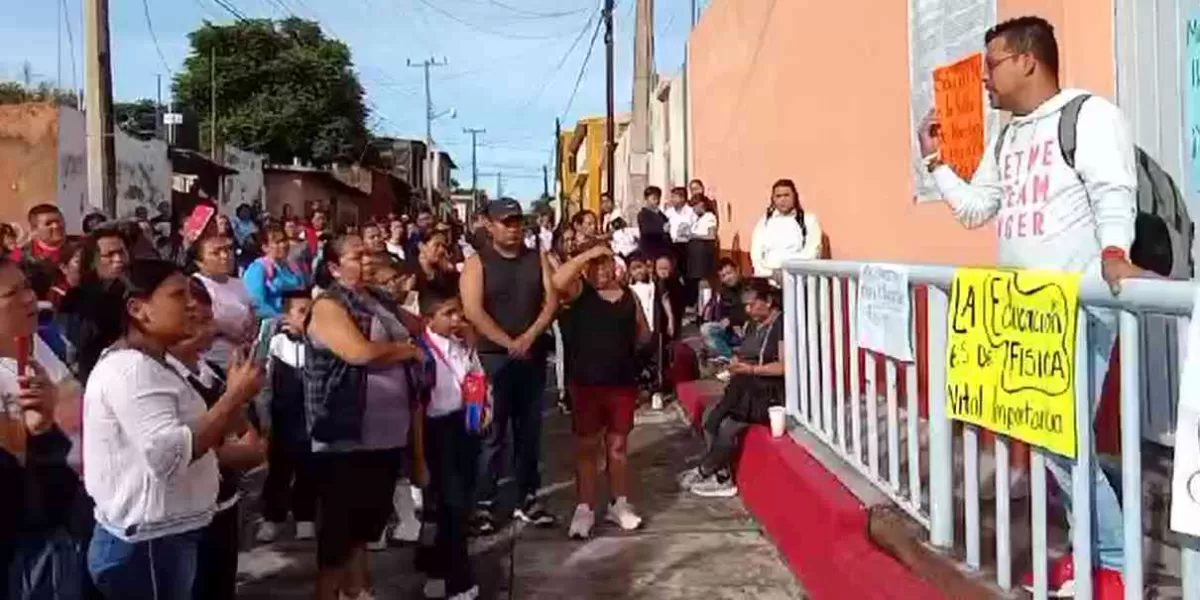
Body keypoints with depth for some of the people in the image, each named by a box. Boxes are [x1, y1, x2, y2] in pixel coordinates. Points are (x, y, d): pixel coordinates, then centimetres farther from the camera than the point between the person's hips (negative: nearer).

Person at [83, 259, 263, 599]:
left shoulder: (152, 366, 14)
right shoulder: (128, 369, -19)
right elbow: (168, 455, -29)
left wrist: (235, 401, 5)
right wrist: (235, 396, -22)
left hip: (167, 538, 10)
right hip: (147, 545, -10)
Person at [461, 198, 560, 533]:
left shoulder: (538, 260, 9)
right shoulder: (477, 263, -1)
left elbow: (552, 301, 0)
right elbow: (473, 311, -12)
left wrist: (528, 337, -14)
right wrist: (509, 343, -16)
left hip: (533, 356, 4)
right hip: (492, 357, -3)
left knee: (529, 431, 9)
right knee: (491, 433, -1)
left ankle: (527, 499, 18)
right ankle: (483, 504, 6)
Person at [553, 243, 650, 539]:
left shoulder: (628, 295, 7)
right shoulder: (579, 290, -3)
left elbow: (644, 336, 15)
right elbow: (557, 281, -27)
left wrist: (624, 337, -3)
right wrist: (587, 254, -22)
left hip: (623, 381, 3)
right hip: (587, 382, -3)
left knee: (618, 445, 14)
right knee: (587, 446, 6)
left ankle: (619, 504, 26)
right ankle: (585, 508, 14)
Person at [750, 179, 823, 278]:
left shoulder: (809, 220, 9)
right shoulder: (764, 221, 14)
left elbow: (812, 252, 0)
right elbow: (756, 253, 7)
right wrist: (768, 273, -9)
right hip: (768, 276, 1)